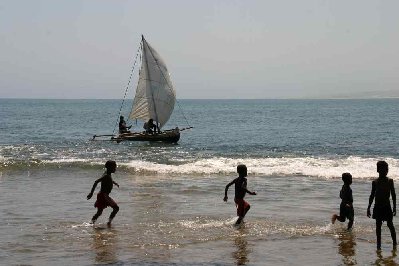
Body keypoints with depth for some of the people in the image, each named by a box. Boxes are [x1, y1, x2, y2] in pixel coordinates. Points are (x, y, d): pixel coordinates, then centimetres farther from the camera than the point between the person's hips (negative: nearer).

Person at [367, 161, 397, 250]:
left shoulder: (390, 181, -3)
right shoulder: (375, 182, 1)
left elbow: (393, 195, 1)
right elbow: (372, 195, 8)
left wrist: (394, 207, -4)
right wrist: (368, 208, 7)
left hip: (387, 206, -2)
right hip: (378, 206, 2)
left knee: (390, 224, 2)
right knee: (378, 225, 5)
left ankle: (394, 243, 13)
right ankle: (378, 244, 12)